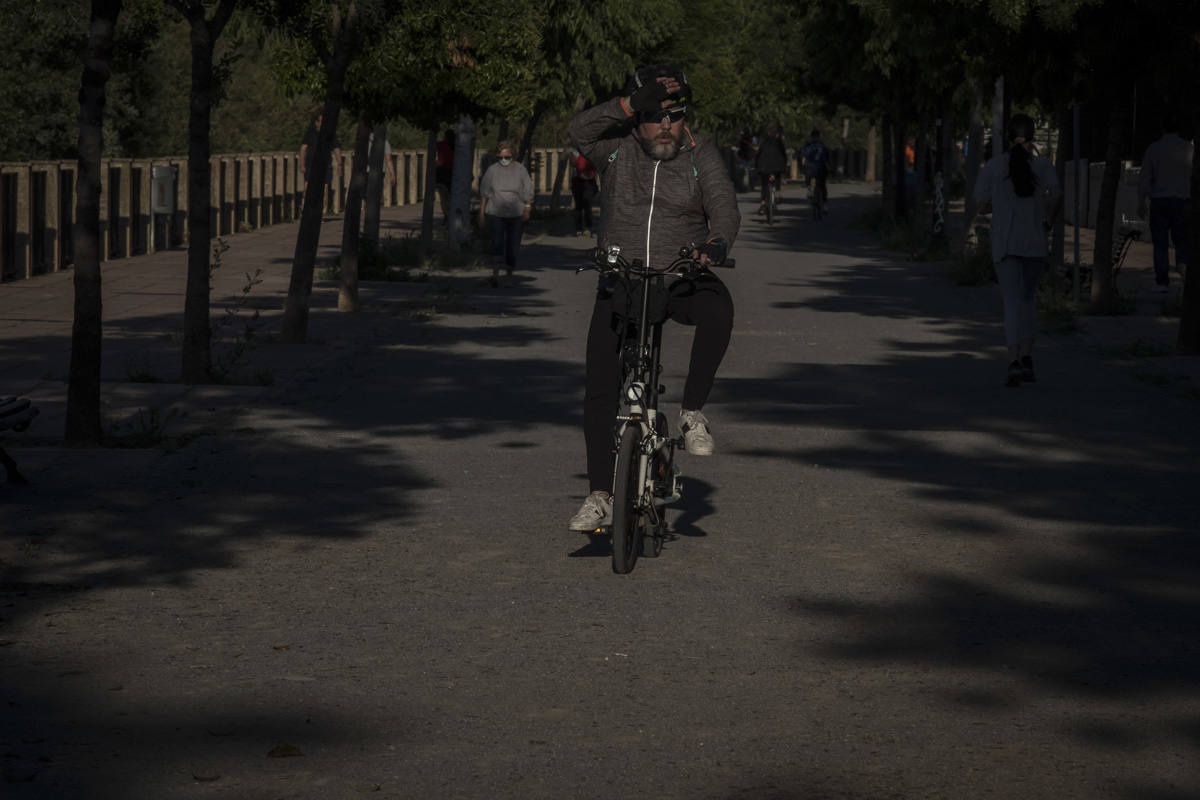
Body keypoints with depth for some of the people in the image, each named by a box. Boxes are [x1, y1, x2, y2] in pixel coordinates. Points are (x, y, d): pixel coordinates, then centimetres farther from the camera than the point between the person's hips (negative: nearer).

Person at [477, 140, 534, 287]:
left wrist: (527, 209, -3)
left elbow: (528, 192, 5)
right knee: (497, 242, -15)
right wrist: (481, 212, 5)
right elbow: (484, 193, 7)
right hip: (496, 213, -1)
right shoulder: (492, 170, 0)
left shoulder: (520, 169, 0)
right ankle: (495, 273, -23)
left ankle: (510, 270, 31)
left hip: (516, 214, 1)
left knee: (513, 245, 8)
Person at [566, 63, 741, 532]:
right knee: (599, 389, -8)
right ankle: (600, 497, 0)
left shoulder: (701, 155, -1)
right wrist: (631, 104, -30)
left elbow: (724, 206, -14)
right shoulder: (617, 148, 0)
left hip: (682, 281, -1)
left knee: (718, 309, -36)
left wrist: (719, 240, -36)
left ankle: (692, 412, -20)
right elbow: (579, 132, -19)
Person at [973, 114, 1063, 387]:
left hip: (1004, 243, -1)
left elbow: (983, 207, 3)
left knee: (1012, 301, -5)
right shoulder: (1042, 165, 2)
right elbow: (1057, 194, -14)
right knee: (1028, 297, 19)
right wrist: (1048, 220, 3)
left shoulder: (993, 166, 2)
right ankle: (1027, 357, 12)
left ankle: (1014, 360, -22)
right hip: (1035, 242, 1)